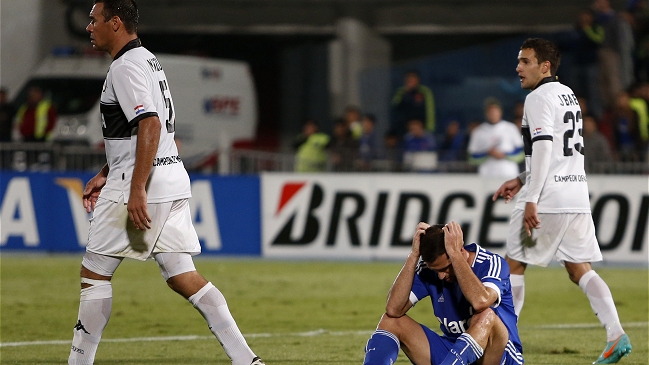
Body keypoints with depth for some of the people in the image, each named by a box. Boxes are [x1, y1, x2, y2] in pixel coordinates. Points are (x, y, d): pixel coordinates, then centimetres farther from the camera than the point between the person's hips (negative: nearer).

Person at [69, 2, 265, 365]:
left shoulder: (126, 67, -12)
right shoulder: (147, 59, 19)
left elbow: (150, 126, -24)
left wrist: (136, 190, -28)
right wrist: (105, 175, 28)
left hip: (141, 185, -9)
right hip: (173, 179, 9)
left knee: (94, 271, 1)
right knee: (182, 275, 5)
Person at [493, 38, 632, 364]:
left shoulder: (539, 98, -8)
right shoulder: (568, 95, 20)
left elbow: (544, 147, -19)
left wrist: (531, 199, -22)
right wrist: (521, 181, 26)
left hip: (547, 199, -8)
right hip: (577, 195, 8)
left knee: (514, 264, 3)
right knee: (580, 270, 6)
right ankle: (616, 335, -9)